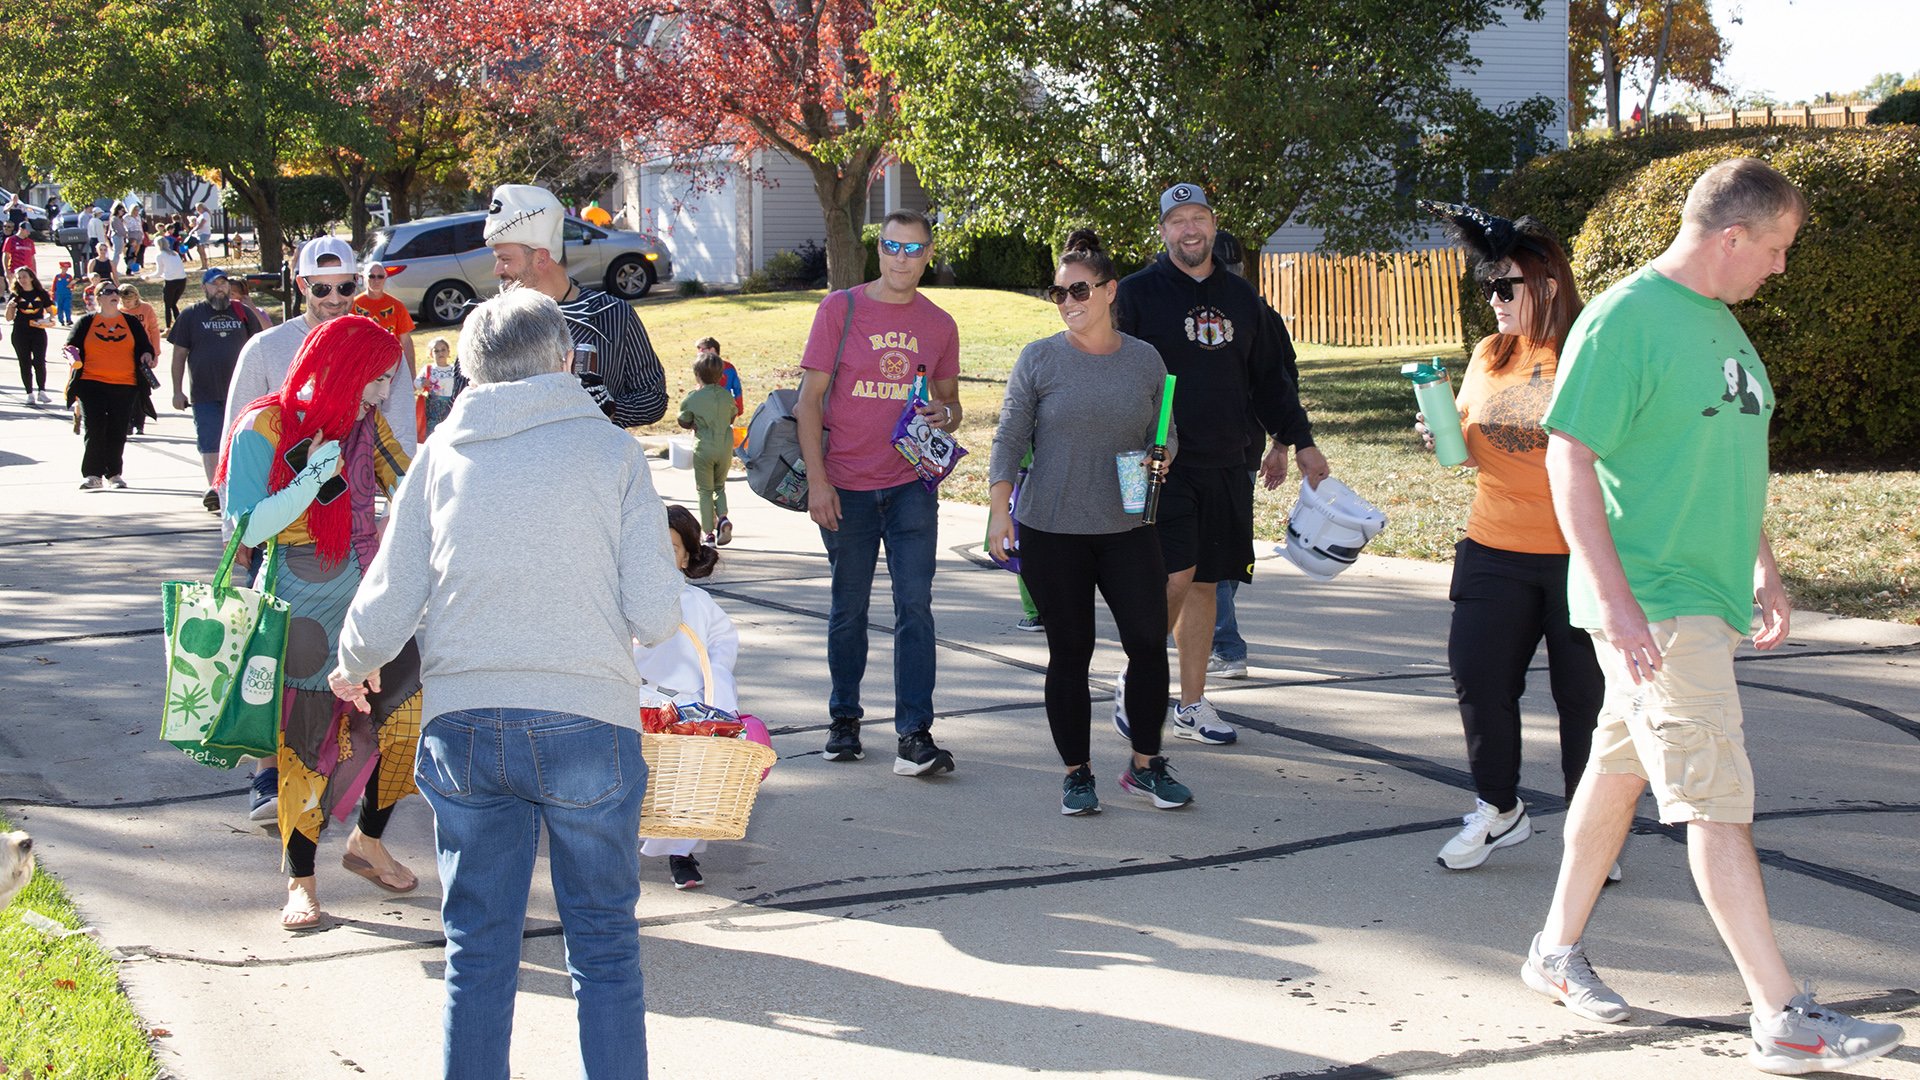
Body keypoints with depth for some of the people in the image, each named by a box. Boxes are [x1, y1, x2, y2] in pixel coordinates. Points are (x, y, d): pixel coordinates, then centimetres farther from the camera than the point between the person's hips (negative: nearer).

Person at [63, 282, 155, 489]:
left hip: (125, 386, 2)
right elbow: (70, 346, 11)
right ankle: (92, 475, -7)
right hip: (91, 384, -2)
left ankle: (114, 474, 15)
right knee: (94, 430, -10)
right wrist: (73, 357, -11)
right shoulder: (85, 323, 9)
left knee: (117, 433, 3)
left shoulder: (131, 323, 13)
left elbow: (145, 346, 17)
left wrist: (146, 355, -5)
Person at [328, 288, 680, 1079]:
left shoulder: (443, 452, 5)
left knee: (477, 950, 13)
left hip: (462, 724, 2)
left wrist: (354, 667, 26)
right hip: (586, 720, -2)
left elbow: (387, 607, 5)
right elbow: (655, 614, -4)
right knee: (604, 947, 9)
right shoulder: (611, 450, 0)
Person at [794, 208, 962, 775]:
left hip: (911, 484, 1)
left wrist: (945, 415, -8)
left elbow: (950, 405, 17)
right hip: (846, 486, -1)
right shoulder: (840, 309, -1)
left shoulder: (939, 325, 7)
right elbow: (810, 397, -3)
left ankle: (915, 735, -7)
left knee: (914, 604, -7)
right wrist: (817, 480, -10)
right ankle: (844, 719, 25)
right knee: (848, 607, 9)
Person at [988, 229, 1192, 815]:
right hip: (1052, 531, -2)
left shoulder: (1145, 359, 6)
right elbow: (1009, 438, 0)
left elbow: (1165, 434, 14)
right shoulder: (1039, 359, -1)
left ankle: (1145, 765, 15)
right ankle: (1077, 773, 16)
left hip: (1128, 527, 2)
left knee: (1149, 641, -4)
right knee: (1070, 652, 3)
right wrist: (1000, 508, -8)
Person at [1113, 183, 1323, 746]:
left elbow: (1271, 375, 22)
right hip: (1163, 465, -5)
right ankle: (1135, 681, 5)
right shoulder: (1137, 294, 0)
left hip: (1226, 467, 5)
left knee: (1204, 583, 8)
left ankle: (1192, 707, 17)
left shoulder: (1242, 297, 14)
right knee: (1175, 574, -16)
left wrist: (1296, 439, 17)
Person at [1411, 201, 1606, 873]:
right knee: (1478, 678, 0)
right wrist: (1443, 438, -3)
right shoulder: (1488, 357, 8)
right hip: (1494, 551, 4)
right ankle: (1497, 811, 20)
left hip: (1580, 555, -4)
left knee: (1585, 693, 4)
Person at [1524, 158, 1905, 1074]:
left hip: (1707, 591, 9)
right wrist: (1615, 600, -24)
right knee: (1718, 800, -8)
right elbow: (1568, 457, -19)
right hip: (1651, 602, -9)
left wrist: (1763, 568, 23)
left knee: (1621, 766, 17)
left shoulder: (1719, 322, 14)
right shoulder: (1623, 318, -15)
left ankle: (1559, 949, 30)